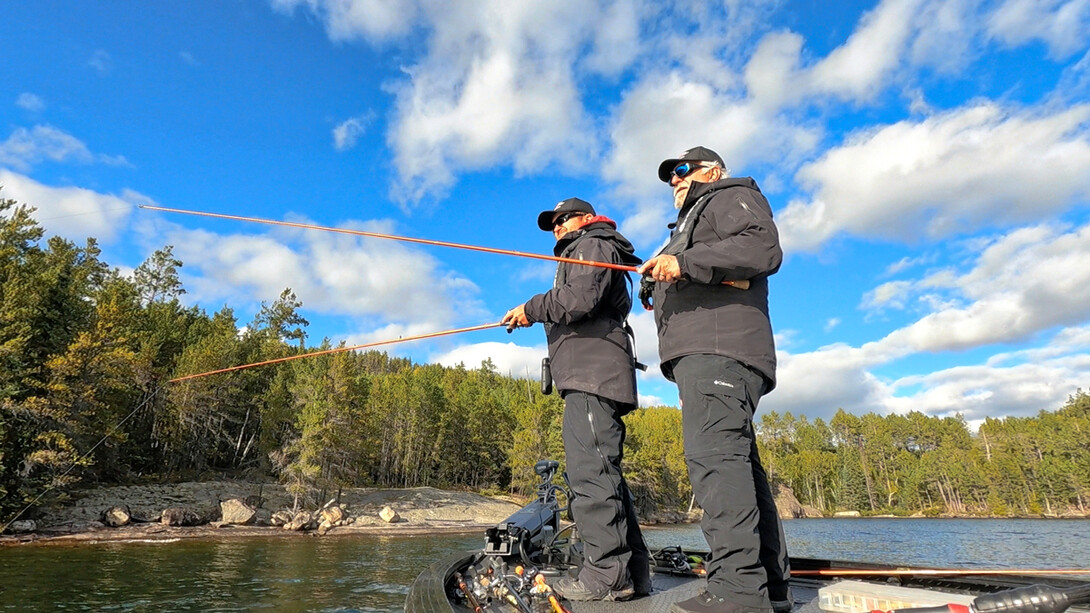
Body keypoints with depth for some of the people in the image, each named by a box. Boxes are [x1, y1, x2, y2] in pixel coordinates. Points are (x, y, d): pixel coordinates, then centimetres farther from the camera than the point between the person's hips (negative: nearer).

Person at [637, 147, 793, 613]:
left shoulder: (733, 195, 10)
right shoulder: (690, 222, 38)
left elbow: (764, 248, -11)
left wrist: (685, 263, -16)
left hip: (719, 349, -10)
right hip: (699, 353, 10)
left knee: (714, 453, -22)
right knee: (735, 461, 4)